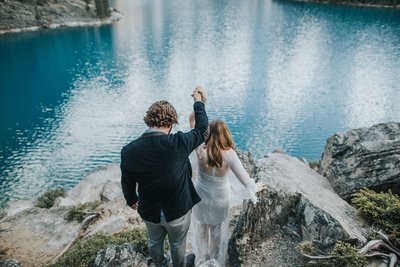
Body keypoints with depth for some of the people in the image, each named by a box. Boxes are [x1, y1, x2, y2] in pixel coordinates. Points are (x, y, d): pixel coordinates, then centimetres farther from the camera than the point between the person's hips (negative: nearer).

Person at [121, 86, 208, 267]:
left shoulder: (128, 151, -19)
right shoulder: (178, 143, -28)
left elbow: (127, 183, -4)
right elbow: (202, 130, -8)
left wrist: (131, 200, 18)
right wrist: (198, 102, 5)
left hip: (149, 211, 3)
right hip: (178, 210, -2)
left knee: (154, 242, 32)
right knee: (178, 244, 27)